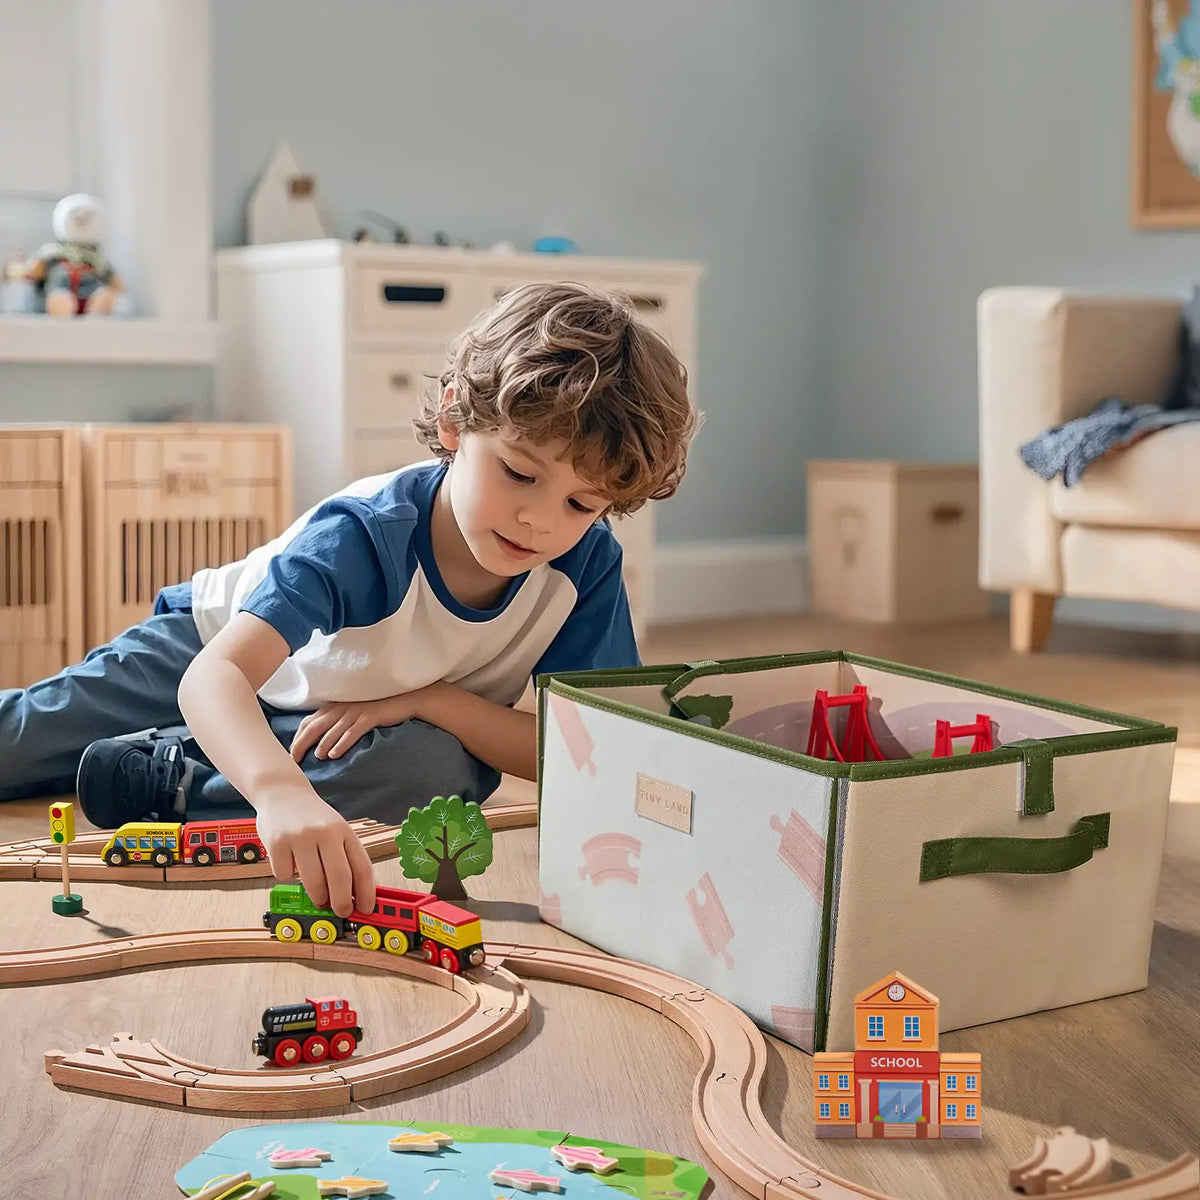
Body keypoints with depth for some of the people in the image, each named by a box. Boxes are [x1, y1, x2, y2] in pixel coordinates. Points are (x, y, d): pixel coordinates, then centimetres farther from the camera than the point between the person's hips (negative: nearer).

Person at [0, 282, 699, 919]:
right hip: (220, 654, -2)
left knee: (442, 769, -33)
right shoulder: (366, 533, -39)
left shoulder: (588, 564, -28)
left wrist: (425, 698, -35)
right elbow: (215, 677, -50)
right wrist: (282, 790, -71)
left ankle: (169, 776, -19)